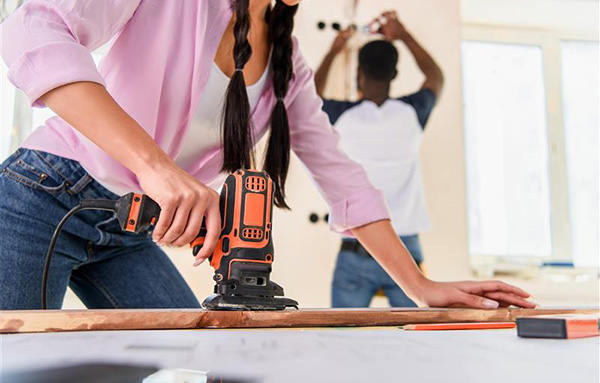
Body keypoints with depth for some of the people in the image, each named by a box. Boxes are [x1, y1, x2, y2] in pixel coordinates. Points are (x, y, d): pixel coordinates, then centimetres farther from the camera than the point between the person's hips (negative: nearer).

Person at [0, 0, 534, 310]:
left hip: (130, 235, 6)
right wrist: (154, 163, -43)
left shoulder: (288, 68, 3)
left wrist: (422, 288, -2)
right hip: (43, 202, -5)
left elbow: (343, 182, 3)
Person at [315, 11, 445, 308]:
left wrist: (333, 52, 32)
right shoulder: (411, 114, -2)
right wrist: (402, 36, 29)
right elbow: (436, 77, 22)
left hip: (355, 255, -1)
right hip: (405, 251, 1)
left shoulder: (343, 117, -6)